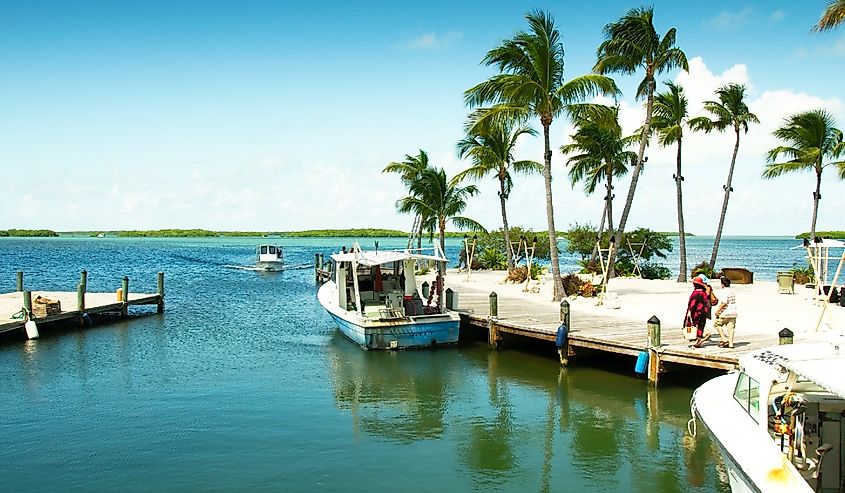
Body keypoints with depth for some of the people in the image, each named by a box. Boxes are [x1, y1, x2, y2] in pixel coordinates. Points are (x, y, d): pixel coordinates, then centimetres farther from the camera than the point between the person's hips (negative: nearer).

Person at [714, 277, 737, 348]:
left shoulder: (724, 292, -16)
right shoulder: (733, 291, 10)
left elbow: (724, 302, -24)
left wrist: (718, 310, -18)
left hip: (725, 313, -7)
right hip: (733, 313, 7)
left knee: (716, 323, 10)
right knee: (730, 327, 9)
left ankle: (724, 339, 5)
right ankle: (730, 343, 9)